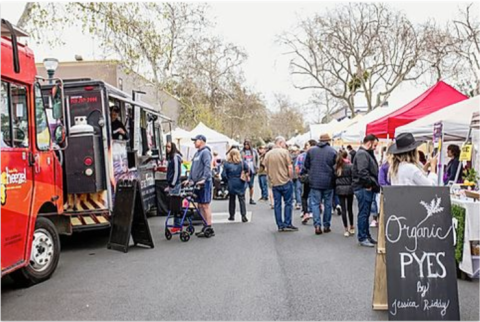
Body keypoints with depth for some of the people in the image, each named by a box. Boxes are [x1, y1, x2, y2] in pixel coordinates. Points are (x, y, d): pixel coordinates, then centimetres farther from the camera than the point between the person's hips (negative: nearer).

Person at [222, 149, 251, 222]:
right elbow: (249, 171, -7)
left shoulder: (226, 164, -6)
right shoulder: (242, 162, -5)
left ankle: (232, 216, 19)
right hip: (241, 184, 0)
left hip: (231, 185, 0)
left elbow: (223, 175, -9)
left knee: (232, 200, 14)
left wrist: (228, 180, 7)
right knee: (242, 200, 4)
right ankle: (243, 216, -4)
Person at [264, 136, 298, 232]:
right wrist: (290, 178, 3)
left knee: (277, 204, 7)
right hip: (285, 181, -4)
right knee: (288, 203, 5)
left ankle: (280, 225, 10)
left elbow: (267, 170, 12)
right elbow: (290, 168, -11)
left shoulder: (268, 154, 7)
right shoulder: (284, 152, -8)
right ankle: (287, 224, 5)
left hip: (274, 183, 4)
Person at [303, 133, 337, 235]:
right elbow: (335, 168, -2)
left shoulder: (311, 150, 1)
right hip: (328, 182, 0)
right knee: (328, 204, 11)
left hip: (315, 182, 1)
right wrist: (333, 179, 13)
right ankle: (326, 226, 17)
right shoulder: (333, 151, -5)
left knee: (315, 203, 6)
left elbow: (306, 167, 6)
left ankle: (317, 225, -6)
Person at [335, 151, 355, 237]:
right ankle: (351, 227, 20)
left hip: (339, 189, 2)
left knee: (343, 209, 3)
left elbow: (333, 178, 5)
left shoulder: (336, 167, 3)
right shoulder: (350, 166, -8)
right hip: (349, 188, -2)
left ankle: (346, 229, 2)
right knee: (350, 209, 10)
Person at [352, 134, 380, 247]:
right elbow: (362, 172, -26)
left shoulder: (367, 153, 19)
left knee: (366, 213, 16)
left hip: (367, 188, 10)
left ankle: (367, 236, 24)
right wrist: (369, 184, -17)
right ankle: (362, 238, 2)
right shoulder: (362, 154, -15)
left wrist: (372, 185, 11)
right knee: (363, 213, -5)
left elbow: (372, 171, 23)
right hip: (363, 188, -10)